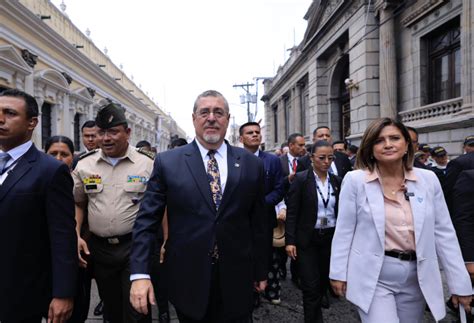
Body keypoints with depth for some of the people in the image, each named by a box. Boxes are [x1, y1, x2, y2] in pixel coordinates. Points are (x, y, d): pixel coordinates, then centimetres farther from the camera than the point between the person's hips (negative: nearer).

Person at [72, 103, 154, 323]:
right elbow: (78, 204, 12)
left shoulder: (147, 165, -7)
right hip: (98, 247, 4)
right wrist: (76, 237, 1)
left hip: (136, 247, -3)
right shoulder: (84, 165, 3)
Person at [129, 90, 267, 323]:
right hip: (188, 281, 0)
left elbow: (257, 223, 4)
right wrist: (140, 274, -12)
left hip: (236, 280, 1)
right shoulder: (167, 162, -4)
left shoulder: (251, 164, -1)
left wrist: (260, 271, 9)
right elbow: (146, 220, -5)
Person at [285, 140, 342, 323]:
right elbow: (292, 212, -10)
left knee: (324, 280, 16)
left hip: (331, 237, 5)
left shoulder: (336, 181, 4)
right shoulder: (301, 179, -9)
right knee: (311, 285, -2)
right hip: (307, 239, -4)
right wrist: (290, 241, -15)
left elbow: (340, 211, 8)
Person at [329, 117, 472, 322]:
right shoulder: (355, 180, -9)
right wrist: (338, 273, -4)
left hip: (416, 277, 4)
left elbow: (444, 233, 3)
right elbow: (344, 230, -5)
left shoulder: (428, 179, -1)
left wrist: (460, 283, 3)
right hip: (373, 277, -3)